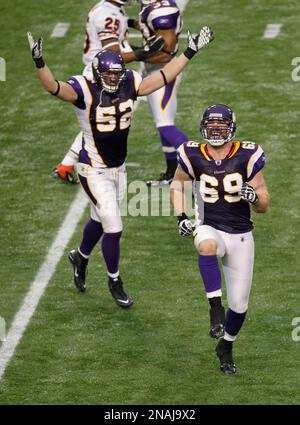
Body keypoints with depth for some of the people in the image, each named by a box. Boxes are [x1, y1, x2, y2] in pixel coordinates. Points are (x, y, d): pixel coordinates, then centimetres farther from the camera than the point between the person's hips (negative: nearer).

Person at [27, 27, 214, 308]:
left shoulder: (129, 84, -4)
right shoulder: (85, 90, -20)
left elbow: (163, 77, 3)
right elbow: (54, 87, -36)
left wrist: (189, 52, 2)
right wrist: (39, 63, -54)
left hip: (119, 168, 6)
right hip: (94, 171, -6)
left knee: (100, 221, 23)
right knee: (113, 228, -4)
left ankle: (80, 257, 52)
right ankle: (114, 282, 17)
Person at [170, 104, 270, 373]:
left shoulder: (246, 156, -8)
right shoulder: (193, 156, -5)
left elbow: (264, 206, -3)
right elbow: (177, 186, 15)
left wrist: (254, 197, -26)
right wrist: (181, 217, -1)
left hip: (241, 236, 1)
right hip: (209, 229, -1)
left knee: (239, 304, 6)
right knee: (207, 244, -41)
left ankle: (226, 347, 35)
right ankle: (216, 307, -34)